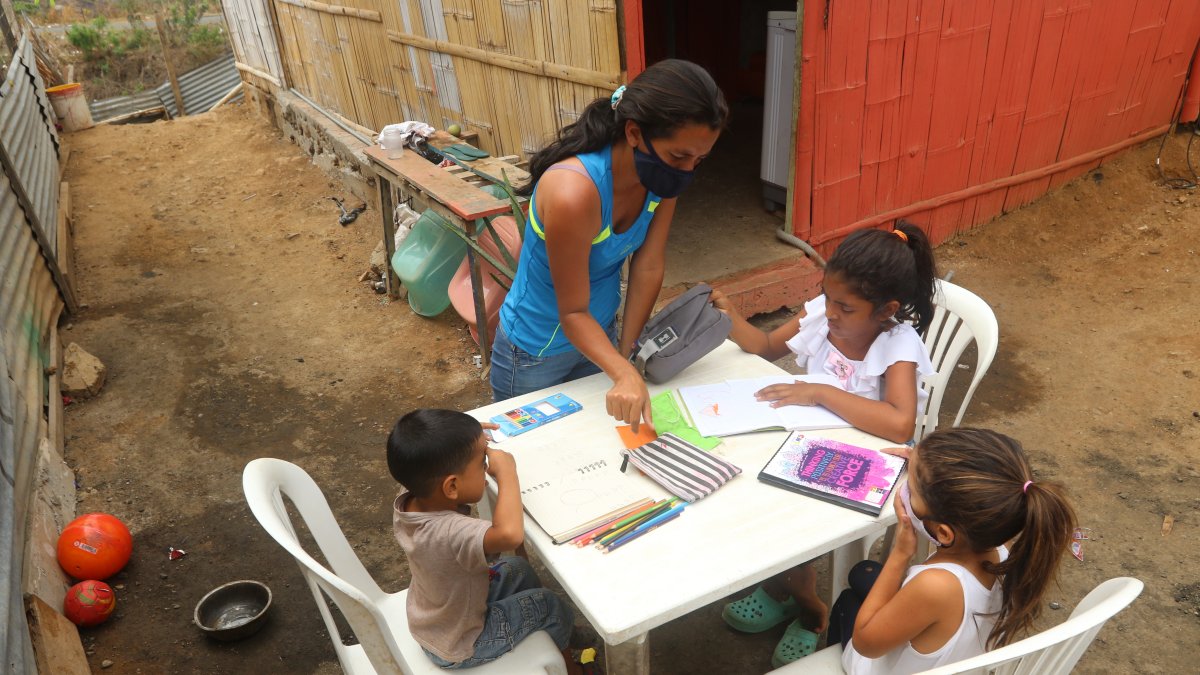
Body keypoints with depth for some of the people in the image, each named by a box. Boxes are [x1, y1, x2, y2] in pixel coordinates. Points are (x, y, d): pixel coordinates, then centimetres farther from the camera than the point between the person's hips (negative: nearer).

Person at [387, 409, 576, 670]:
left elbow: (421, 466, 2)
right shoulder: (449, 533, -45)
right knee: (552, 608, 10)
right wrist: (506, 471, -46)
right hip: (458, 646, -7)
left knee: (518, 568, 23)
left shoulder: (409, 499, -21)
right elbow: (510, 534, -63)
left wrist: (470, 440, -12)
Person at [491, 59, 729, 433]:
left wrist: (624, 350, -5)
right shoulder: (574, 192, -37)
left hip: (600, 330, 6)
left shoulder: (663, 174, -17)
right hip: (537, 350, -6)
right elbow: (573, 311, -28)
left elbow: (648, 268, -10)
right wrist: (624, 374, -41)